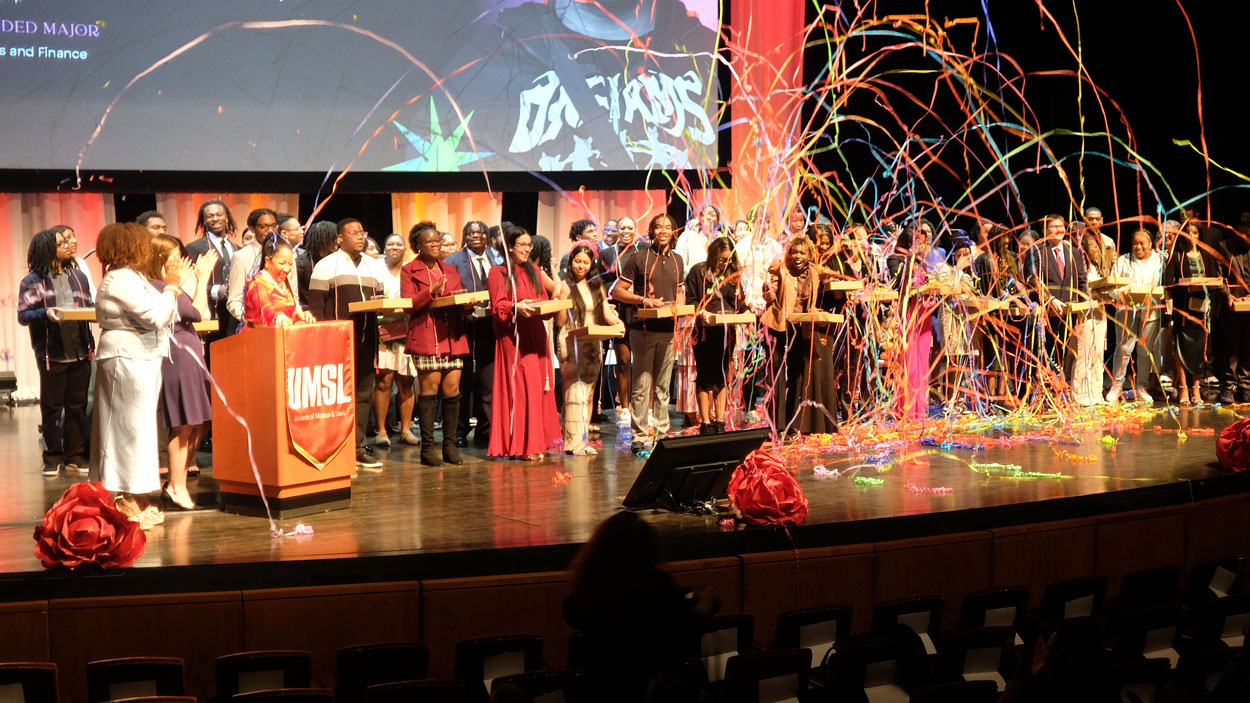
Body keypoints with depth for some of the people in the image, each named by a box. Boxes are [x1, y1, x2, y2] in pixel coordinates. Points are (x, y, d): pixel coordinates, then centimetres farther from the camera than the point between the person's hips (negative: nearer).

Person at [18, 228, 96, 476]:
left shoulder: (77, 276, 12)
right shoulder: (33, 282, -2)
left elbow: (88, 305, 14)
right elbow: (23, 315, -5)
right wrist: (46, 313, -22)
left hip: (80, 351, 4)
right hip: (52, 353, -4)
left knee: (77, 405, 7)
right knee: (51, 406, 4)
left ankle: (76, 456, 14)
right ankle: (53, 457, 14)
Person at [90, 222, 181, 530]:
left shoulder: (130, 277, 17)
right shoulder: (122, 281, -16)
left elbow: (159, 316, 15)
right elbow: (155, 318, -21)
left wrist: (175, 283, 12)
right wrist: (171, 286, -12)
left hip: (140, 358, 11)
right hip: (128, 359, -11)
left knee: (135, 426, 12)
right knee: (130, 425, -7)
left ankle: (135, 498, 17)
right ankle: (128, 501, -2)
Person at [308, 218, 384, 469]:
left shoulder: (371, 265, 17)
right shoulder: (326, 266, -1)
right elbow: (315, 307, -5)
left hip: (366, 340, 6)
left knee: (363, 392, 8)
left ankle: (358, 448, 14)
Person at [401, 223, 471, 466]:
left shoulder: (450, 270, 21)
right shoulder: (409, 270, 5)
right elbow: (407, 304, -5)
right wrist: (431, 291, -16)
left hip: (452, 336, 5)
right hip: (425, 336, -5)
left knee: (452, 389, 0)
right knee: (429, 388, -7)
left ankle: (450, 444, 7)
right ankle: (428, 447, -3)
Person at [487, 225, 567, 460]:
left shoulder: (534, 271, 17)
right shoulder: (498, 273, -1)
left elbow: (544, 302, 17)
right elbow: (498, 307, -7)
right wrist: (517, 307, -25)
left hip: (536, 336, 6)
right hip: (514, 337, -6)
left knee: (540, 387, 3)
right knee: (521, 388, -9)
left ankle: (536, 441, 8)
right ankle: (522, 445, -5)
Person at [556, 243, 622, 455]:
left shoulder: (597, 286, 13)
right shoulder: (566, 286, -3)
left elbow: (606, 313, 9)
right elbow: (560, 321, -7)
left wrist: (616, 322, -11)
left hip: (593, 344, 5)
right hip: (571, 344, -5)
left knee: (588, 393, 6)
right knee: (575, 392, -9)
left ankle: (584, 439, 11)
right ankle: (573, 443, -6)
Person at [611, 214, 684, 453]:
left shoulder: (677, 260, 13)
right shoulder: (639, 259, -3)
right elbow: (617, 291, -4)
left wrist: (679, 304, 2)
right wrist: (643, 300, -16)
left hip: (668, 329, 5)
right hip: (644, 329, -5)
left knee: (663, 386, 9)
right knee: (642, 385, -4)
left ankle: (662, 433, 15)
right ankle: (638, 436, 0)